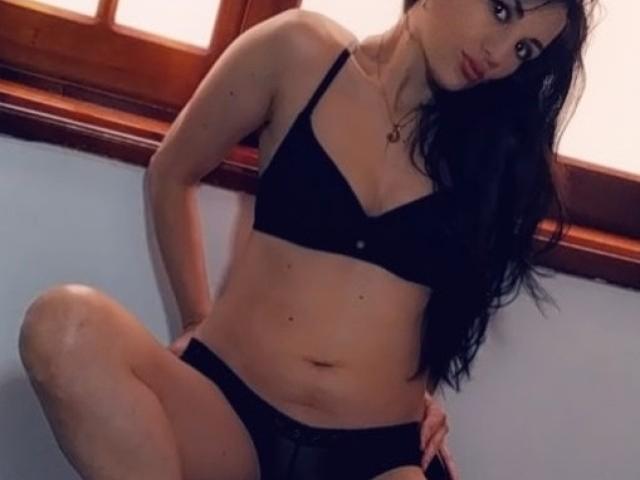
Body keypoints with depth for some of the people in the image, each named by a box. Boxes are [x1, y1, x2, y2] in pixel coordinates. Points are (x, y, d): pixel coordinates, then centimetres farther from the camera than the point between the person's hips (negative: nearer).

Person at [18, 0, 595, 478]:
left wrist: (421, 384, 11)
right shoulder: (302, 53, 2)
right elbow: (172, 176, 13)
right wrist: (198, 321, 10)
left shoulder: (494, 145, 8)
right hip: (226, 405, 1)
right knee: (67, 323, -32)